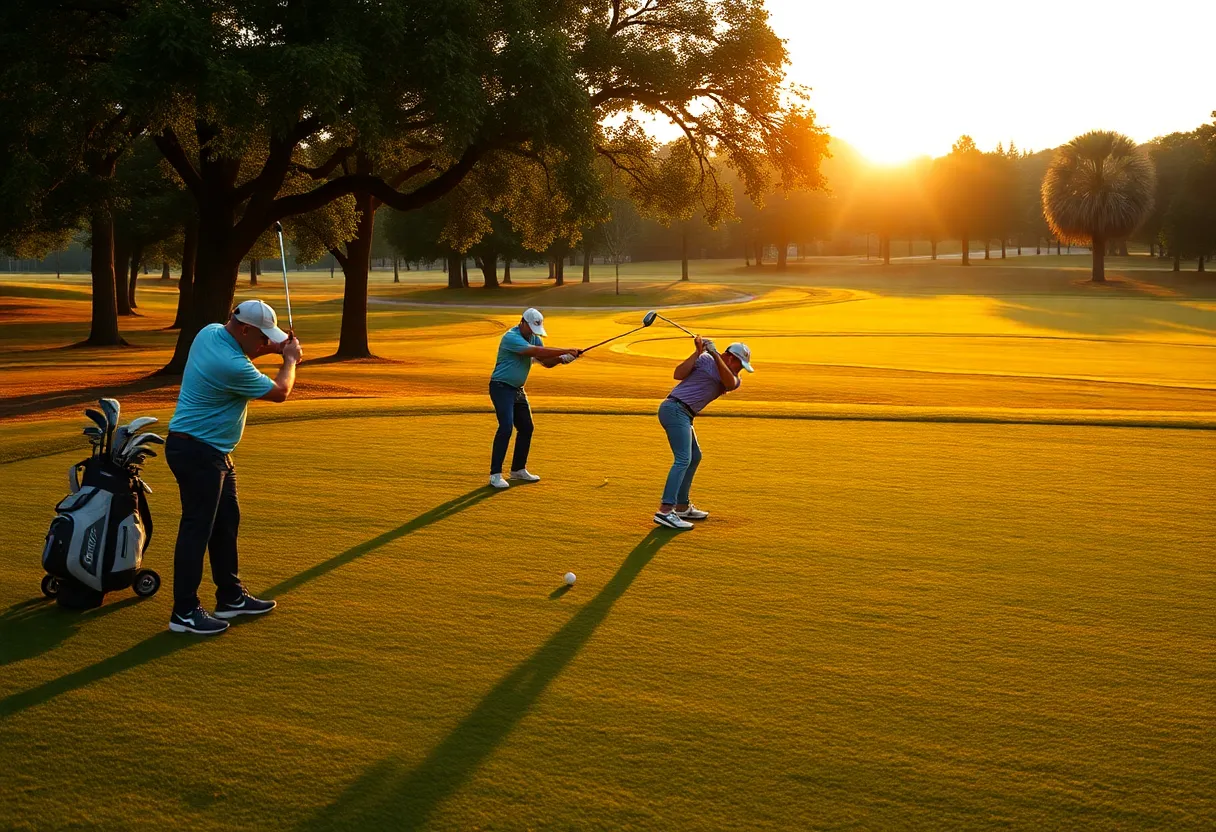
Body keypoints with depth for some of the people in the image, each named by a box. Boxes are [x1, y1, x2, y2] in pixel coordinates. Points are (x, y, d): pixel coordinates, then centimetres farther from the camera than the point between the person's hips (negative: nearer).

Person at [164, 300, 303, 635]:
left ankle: (231, 597, 24)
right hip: (197, 453, -10)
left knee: (226, 522, 15)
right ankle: (184, 612, -1)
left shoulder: (211, 332, 1)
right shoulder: (231, 366, -26)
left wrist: (274, 349, 10)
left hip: (213, 453, 10)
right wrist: (290, 359, 6)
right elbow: (279, 392, -11)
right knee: (197, 529, -6)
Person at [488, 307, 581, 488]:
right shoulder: (511, 337, -21)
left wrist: (560, 359, -18)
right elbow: (537, 352, -31)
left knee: (526, 428, 9)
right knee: (506, 427, -19)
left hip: (517, 389, 9)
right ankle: (495, 475, -18)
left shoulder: (534, 338, 8)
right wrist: (566, 351, -31)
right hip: (501, 387, -9)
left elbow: (546, 361, 5)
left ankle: (518, 469, 23)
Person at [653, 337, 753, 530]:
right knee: (683, 459, -18)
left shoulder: (734, 379, 15)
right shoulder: (705, 359, -2)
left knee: (694, 457, 21)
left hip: (684, 416, 9)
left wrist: (715, 354, -20)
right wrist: (698, 352, -18)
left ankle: (682, 506, 30)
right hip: (675, 409, -9)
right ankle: (665, 511, -28)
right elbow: (678, 374, -13)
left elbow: (730, 383, -11)